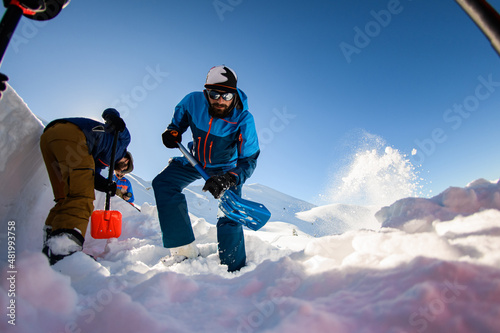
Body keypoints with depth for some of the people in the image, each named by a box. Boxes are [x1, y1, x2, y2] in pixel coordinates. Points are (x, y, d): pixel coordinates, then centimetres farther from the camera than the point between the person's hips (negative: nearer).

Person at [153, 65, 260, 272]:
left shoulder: (243, 119, -29)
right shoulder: (193, 101, -22)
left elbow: (249, 160, -29)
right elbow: (179, 116, 4)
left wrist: (228, 180, -45)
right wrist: (172, 131, -17)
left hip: (227, 167, -3)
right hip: (194, 161, 3)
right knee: (163, 183, -15)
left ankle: (234, 270, 7)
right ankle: (185, 249, -11)